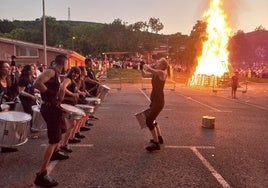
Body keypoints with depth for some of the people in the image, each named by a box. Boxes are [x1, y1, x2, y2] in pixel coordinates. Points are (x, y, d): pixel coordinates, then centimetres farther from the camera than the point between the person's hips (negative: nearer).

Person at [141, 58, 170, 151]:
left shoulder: (162, 73, -17)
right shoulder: (155, 73, 9)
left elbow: (150, 70, -34)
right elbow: (144, 75, 15)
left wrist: (146, 66, -15)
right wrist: (142, 67, 0)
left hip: (159, 100, -10)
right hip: (154, 99, 10)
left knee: (149, 121, -14)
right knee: (151, 119, 23)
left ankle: (156, 144, -6)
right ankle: (159, 138, 38)